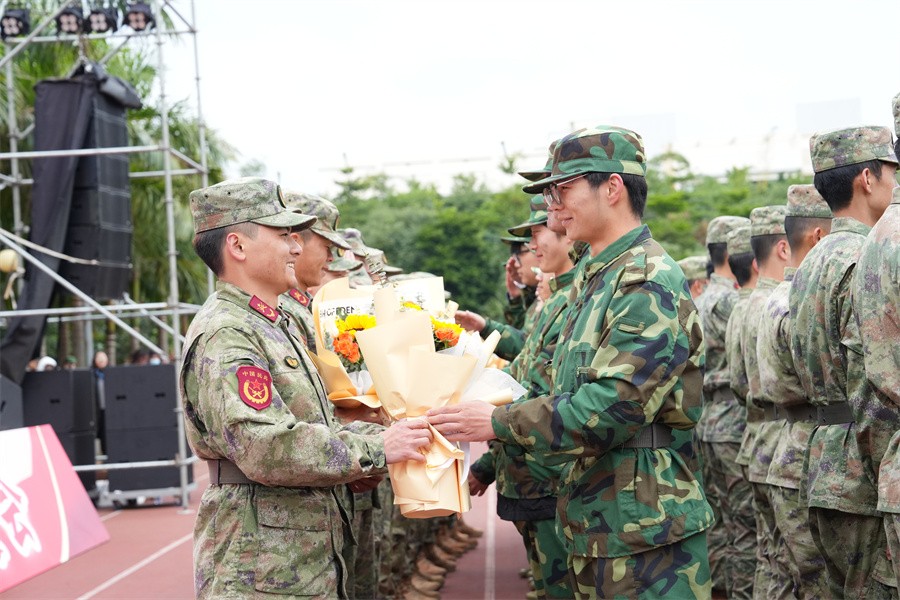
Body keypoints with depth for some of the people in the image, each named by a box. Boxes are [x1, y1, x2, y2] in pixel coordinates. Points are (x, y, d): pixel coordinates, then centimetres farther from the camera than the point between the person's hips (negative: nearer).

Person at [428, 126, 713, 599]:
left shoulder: (649, 284, -16)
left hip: (645, 535, -9)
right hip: (593, 525, 9)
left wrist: (498, 423, -19)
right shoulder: (594, 281, 15)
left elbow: (612, 408, -24)